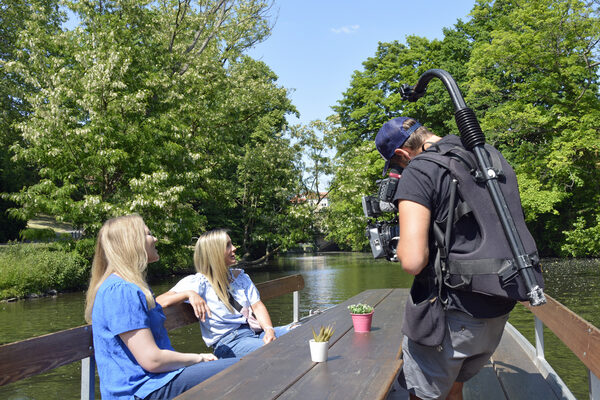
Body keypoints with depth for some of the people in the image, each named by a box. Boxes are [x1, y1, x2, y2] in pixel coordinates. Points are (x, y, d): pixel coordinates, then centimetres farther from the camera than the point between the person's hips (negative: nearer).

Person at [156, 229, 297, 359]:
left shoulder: (240, 276, 17)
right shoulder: (198, 282, -2)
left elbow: (257, 306, 10)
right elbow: (158, 302, -11)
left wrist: (269, 330, -10)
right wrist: (189, 294, -29)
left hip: (255, 331, 7)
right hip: (228, 342, -7)